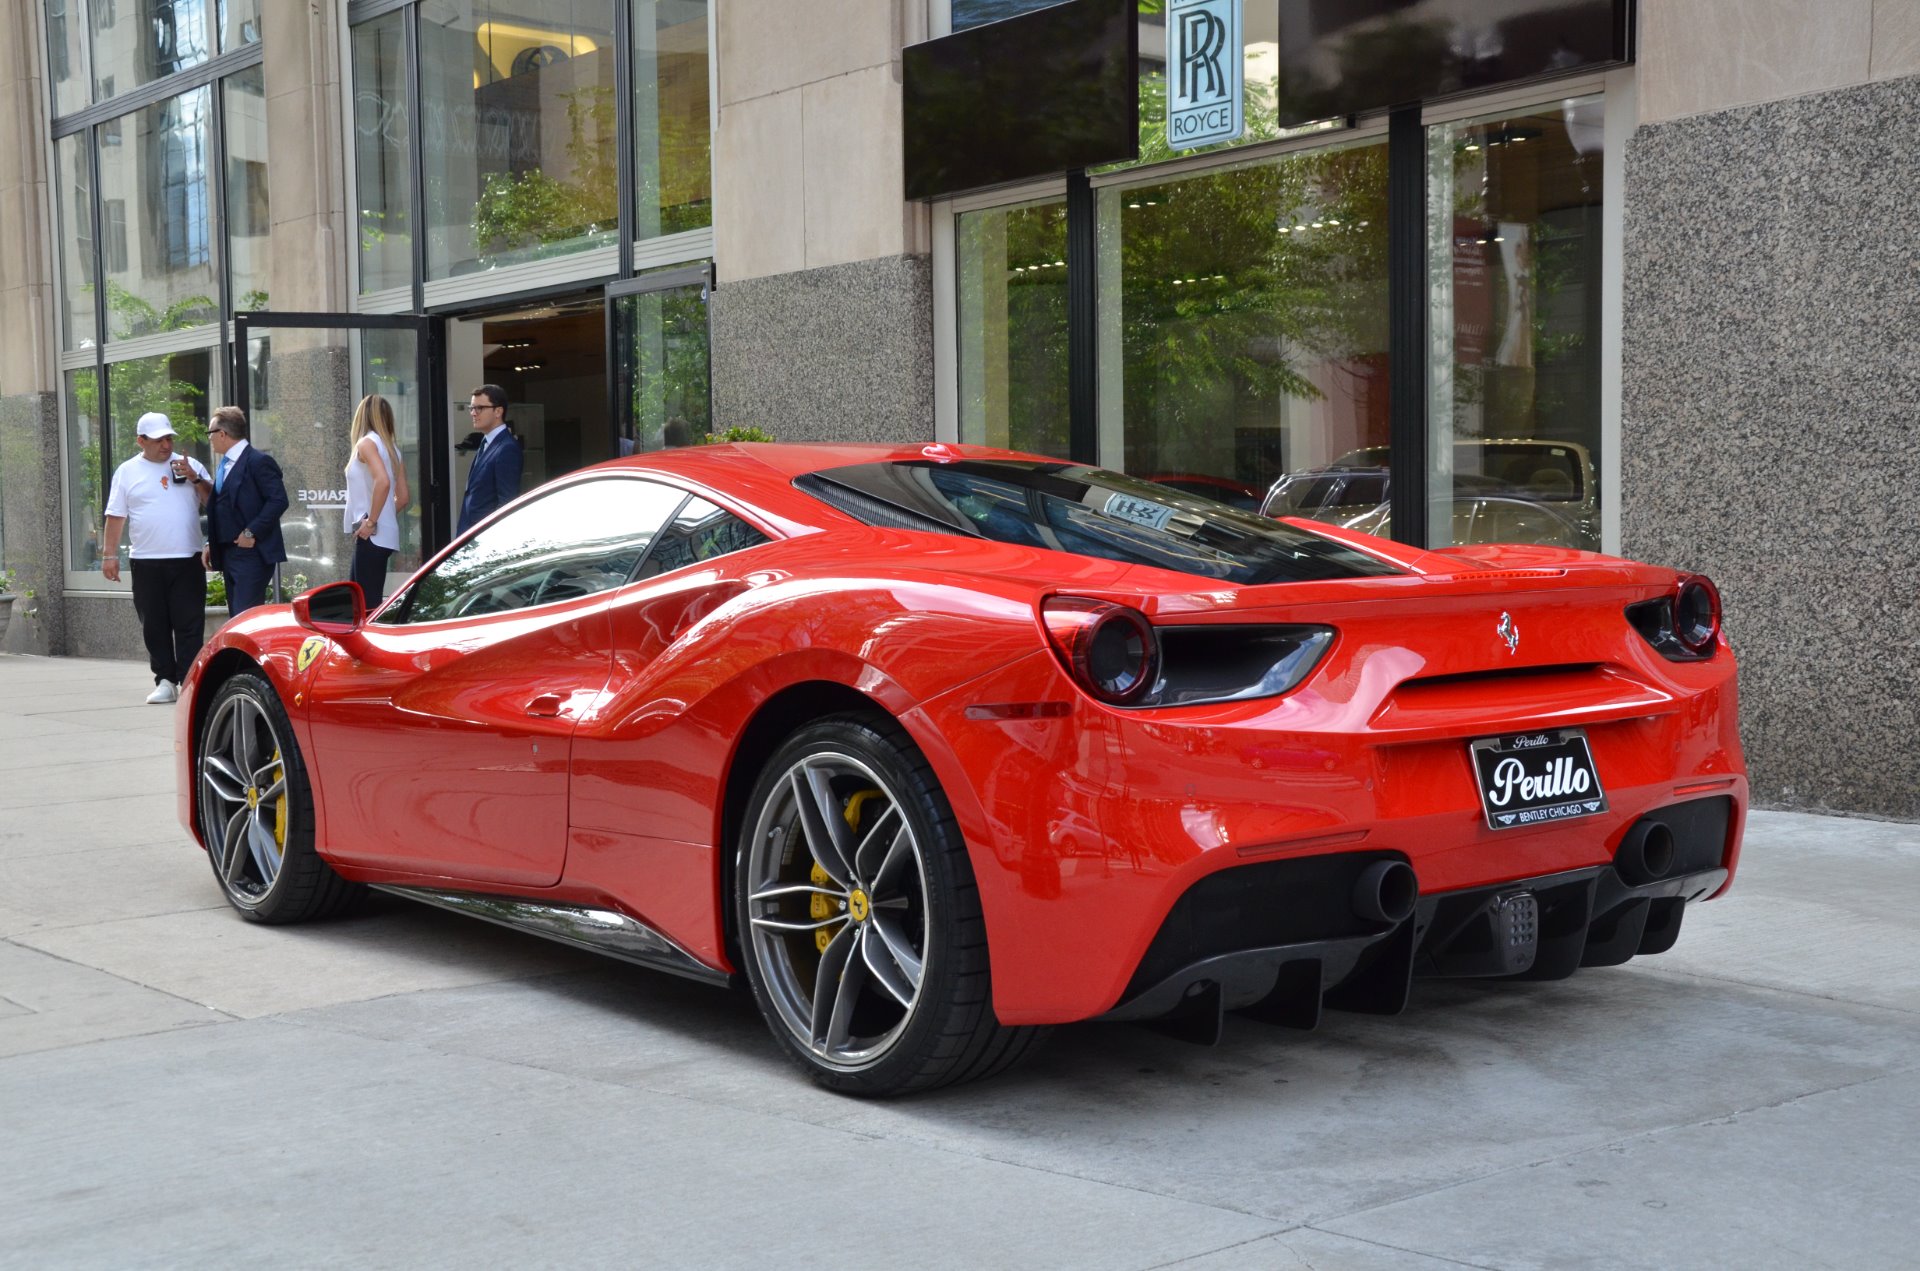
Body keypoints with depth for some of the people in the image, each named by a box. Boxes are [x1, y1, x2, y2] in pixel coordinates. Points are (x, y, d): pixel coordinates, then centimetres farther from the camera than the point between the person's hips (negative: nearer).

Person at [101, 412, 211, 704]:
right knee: (154, 626, 5)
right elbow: (116, 516, 7)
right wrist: (110, 554, 2)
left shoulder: (188, 465, 8)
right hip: (146, 562, 1)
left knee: (190, 624, -3)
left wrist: (195, 479, -10)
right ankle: (165, 681, 12)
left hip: (188, 559, -1)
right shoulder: (127, 472, 8)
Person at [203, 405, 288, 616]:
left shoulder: (258, 461, -10)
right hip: (227, 553, 9)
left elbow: (278, 500, -17)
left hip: (252, 553, -9)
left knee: (247, 618, -14)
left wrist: (252, 533, -19)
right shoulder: (223, 465, 18)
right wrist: (211, 544, 13)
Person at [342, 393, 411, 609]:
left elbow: (382, 481, -24)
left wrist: (371, 522, -18)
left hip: (372, 536, -9)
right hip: (387, 534, 9)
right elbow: (402, 498, 15)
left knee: (369, 604, -9)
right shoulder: (392, 447, 15)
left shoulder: (366, 443, -8)